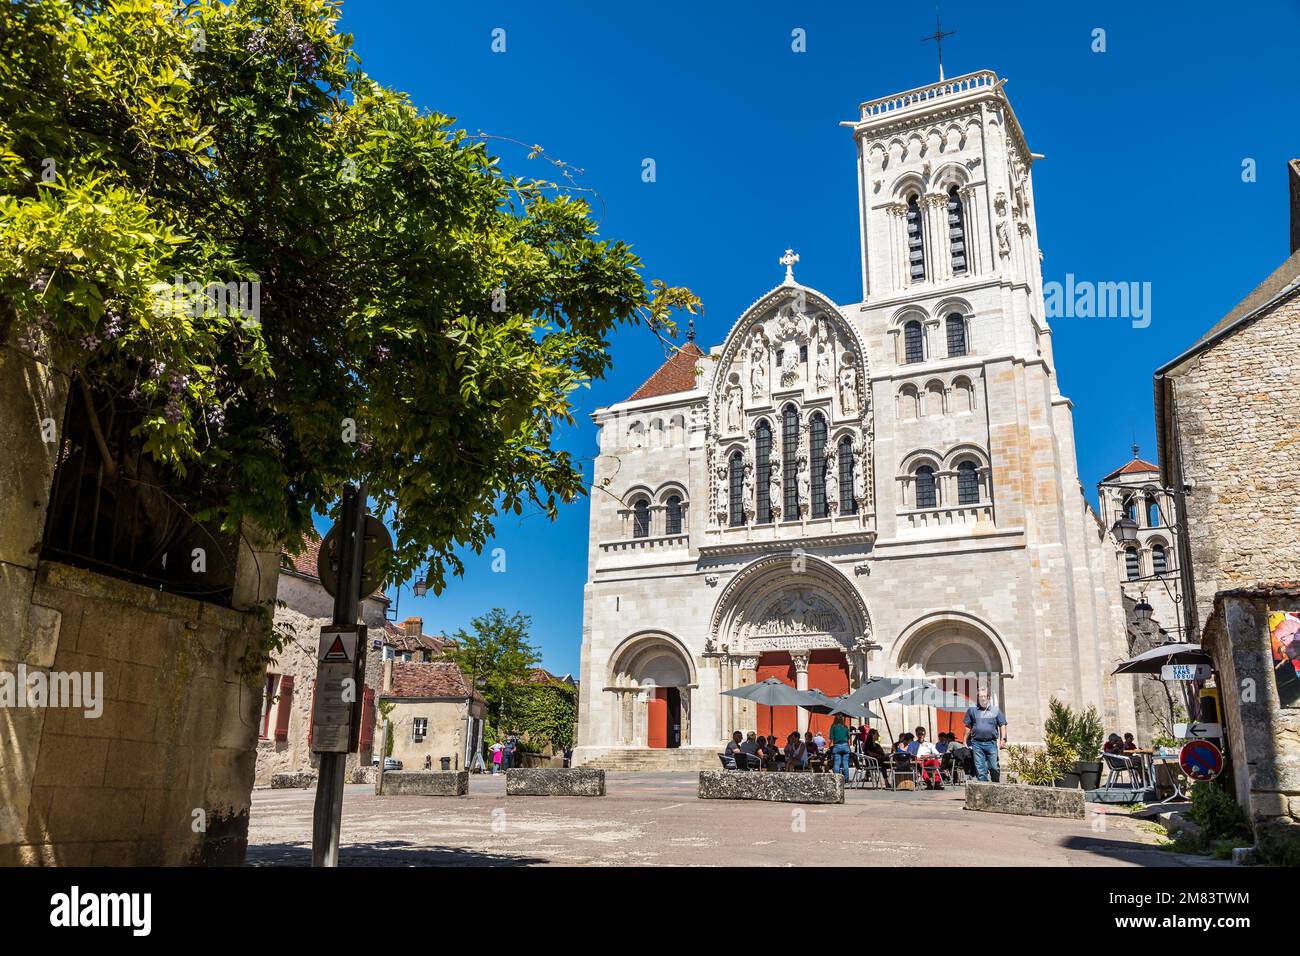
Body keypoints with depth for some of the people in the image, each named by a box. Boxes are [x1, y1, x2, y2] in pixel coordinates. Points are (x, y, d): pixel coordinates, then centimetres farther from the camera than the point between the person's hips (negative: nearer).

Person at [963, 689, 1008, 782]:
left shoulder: (995, 711, 11)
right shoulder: (972, 710, 10)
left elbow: (1002, 725, 10)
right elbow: (968, 727, 11)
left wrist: (1003, 739, -1)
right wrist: (965, 741, 6)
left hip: (991, 743, 0)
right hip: (976, 743, 0)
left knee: (994, 768, 0)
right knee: (980, 768, -1)